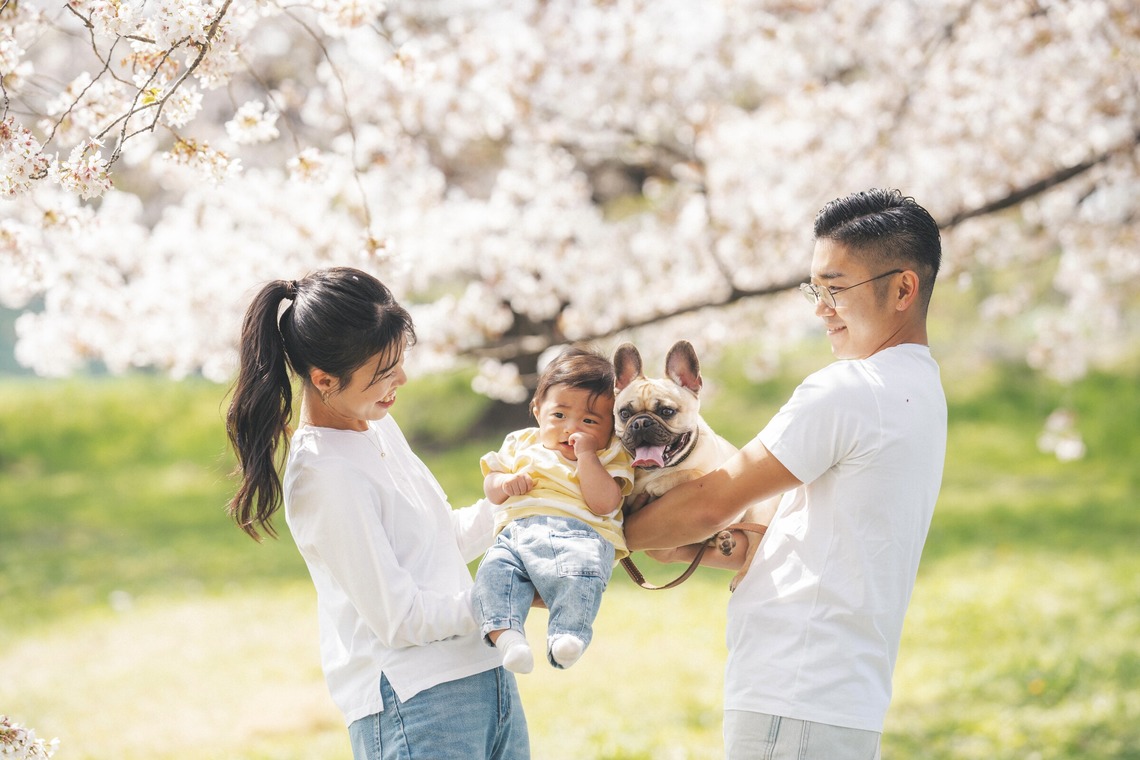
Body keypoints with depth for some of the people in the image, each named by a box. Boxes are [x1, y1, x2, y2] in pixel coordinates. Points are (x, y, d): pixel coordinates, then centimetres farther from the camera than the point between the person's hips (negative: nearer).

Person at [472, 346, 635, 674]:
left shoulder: (609, 457, 11)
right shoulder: (523, 444, 26)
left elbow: (604, 504, -7)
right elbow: (490, 486, 26)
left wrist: (586, 454, -9)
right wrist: (505, 482, 2)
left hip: (580, 536, -4)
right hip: (517, 533, 4)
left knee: (580, 575, -37)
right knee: (494, 570, -27)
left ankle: (567, 635, -40)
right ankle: (504, 633, -39)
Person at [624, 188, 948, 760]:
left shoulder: (848, 392, -14)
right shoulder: (920, 390, 18)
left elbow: (715, 502, -8)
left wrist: (615, 535, 7)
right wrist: (682, 544, 15)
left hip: (795, 702, -10)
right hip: (849, 698, 10)